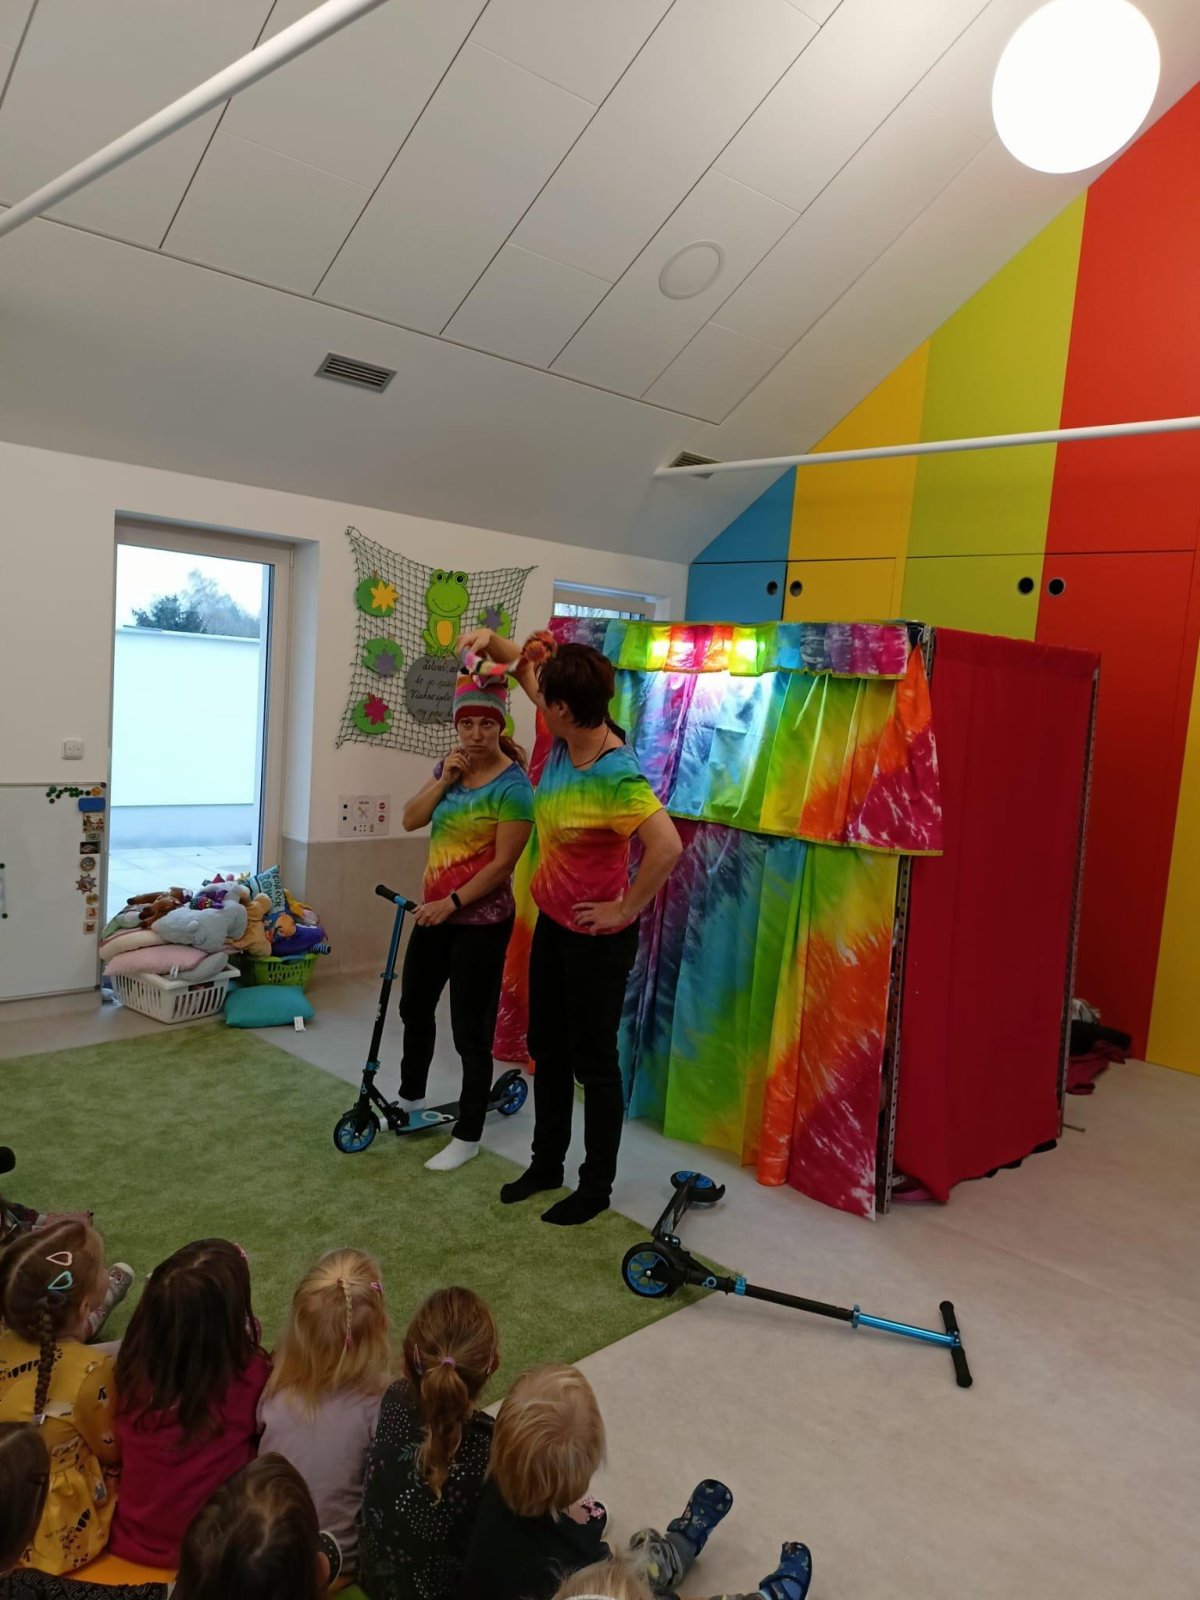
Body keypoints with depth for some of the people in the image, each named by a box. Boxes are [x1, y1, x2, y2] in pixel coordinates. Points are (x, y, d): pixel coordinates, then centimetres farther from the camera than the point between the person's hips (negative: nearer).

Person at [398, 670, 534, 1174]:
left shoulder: (513, 786, -18)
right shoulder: (452, 766, 4)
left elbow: (502, 863, -20)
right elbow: (410, 820, 0)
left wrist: (453, 902, -21)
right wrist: (444, 780, -13)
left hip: (480, 923, -8)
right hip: (434, 912, 8)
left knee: (471, 1031, 1)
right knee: (414, 1007, 23)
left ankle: (468, 1136, 16)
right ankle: (411, 1099, 46)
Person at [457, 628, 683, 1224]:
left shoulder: (615, 774, -28)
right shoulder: (563, 740, -3)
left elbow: (667, 847, -39)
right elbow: (527, 667, 12)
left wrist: (626, 909, -27)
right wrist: (492, 640, -6)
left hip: (597, 937, -9)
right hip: (553, 922, 9)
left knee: (593, 1062, 7)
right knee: (546, 1048, 20)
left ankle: (596, 1187, 25)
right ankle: (546, 1164, 38)